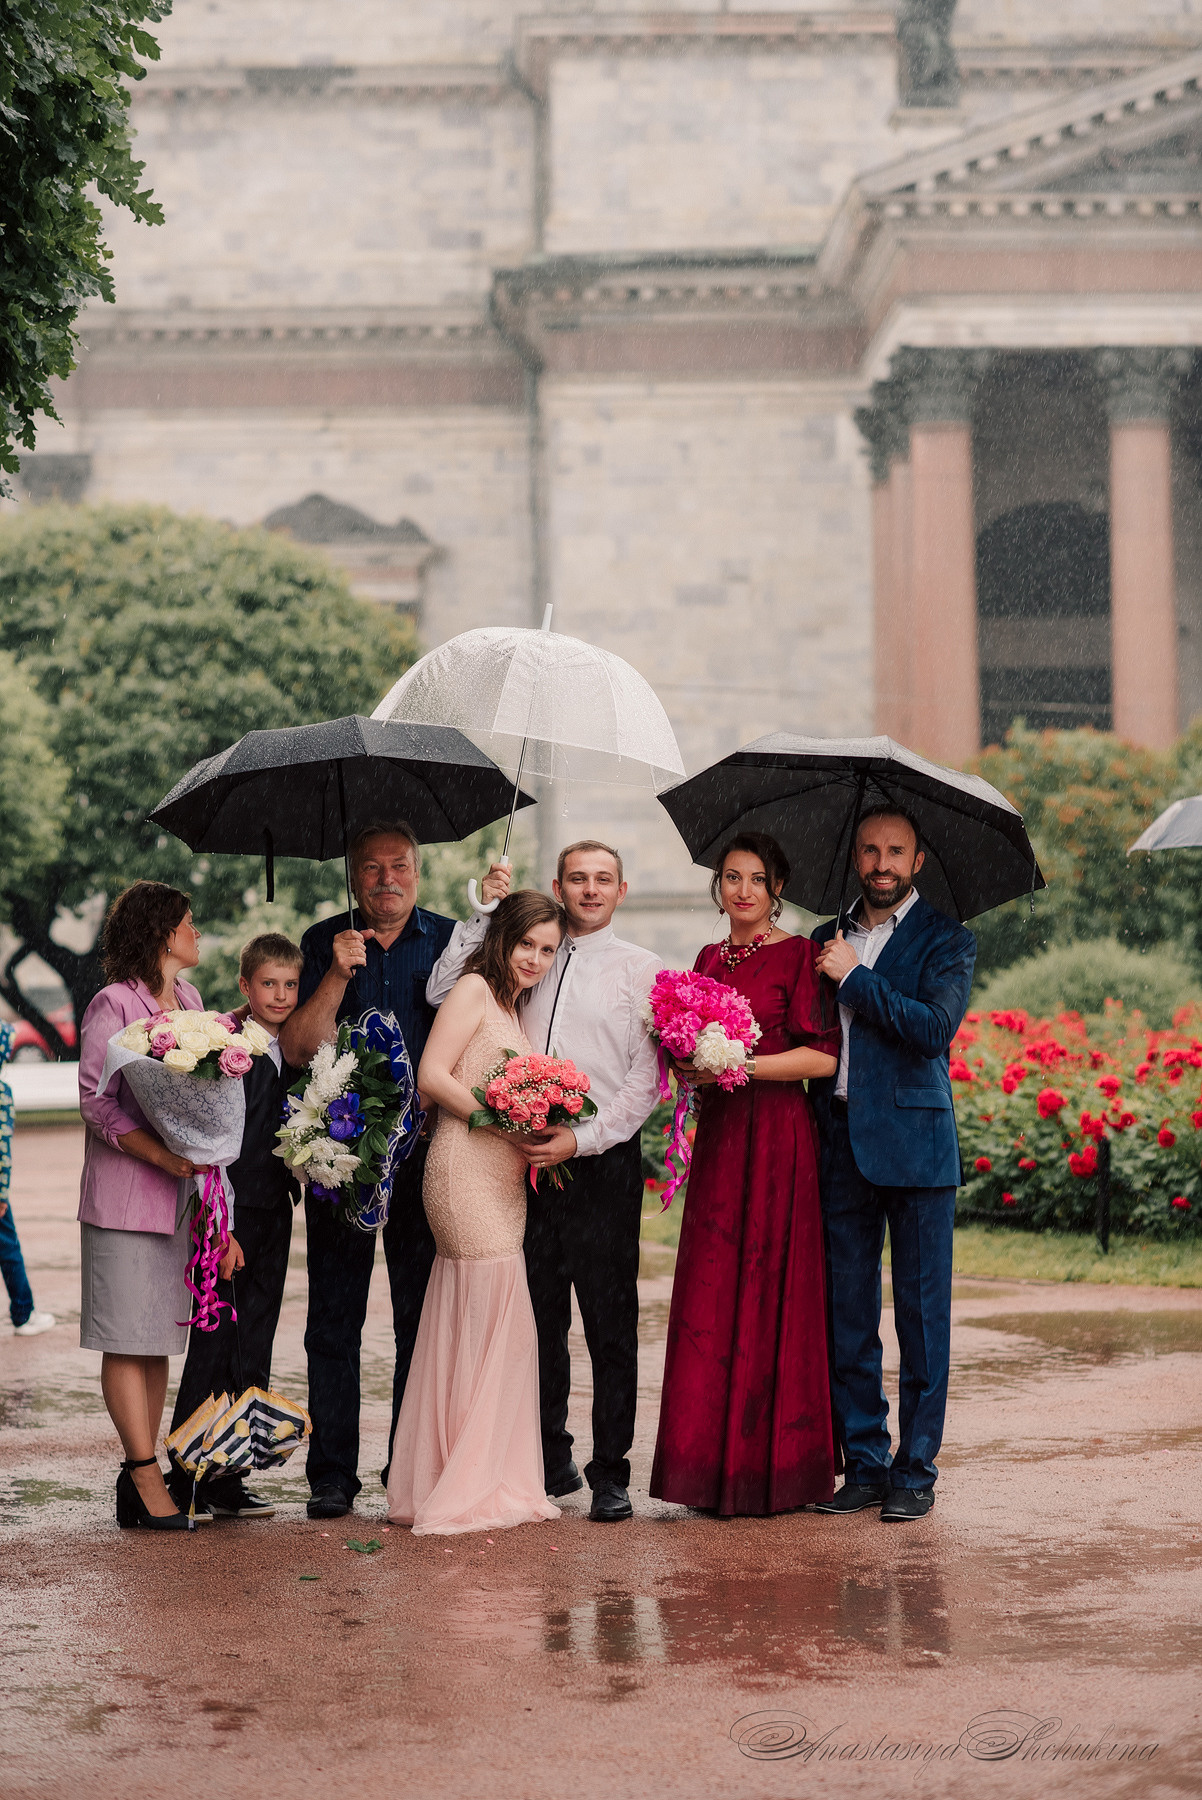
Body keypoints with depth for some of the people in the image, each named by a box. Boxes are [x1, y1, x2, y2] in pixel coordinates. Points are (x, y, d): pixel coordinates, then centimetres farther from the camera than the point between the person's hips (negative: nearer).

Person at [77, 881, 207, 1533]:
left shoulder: (189, 999, 13)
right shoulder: (114, 1004, -8)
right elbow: (96, 1100, -12)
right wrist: (160, 1155, -21)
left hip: (178, 1190, 7)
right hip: (125, 1192, -7)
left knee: (160, 1337, 8)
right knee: (128, 1338, -4)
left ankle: (139, 1474, 12)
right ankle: (147, 1478, -4)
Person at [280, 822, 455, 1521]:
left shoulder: (449, 942, 6)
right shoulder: (325, 944, 6)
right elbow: (299, 1049, -2)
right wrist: (338, 975, -13)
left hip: (424, 1144, 0)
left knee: (423, 1316, 3)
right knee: (334, 1317, 1)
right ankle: (333, 1473, 6)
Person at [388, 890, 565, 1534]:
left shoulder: (512, 1010, 24)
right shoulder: (473, 988, -3)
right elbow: (433, 1076, -13)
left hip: (502, 1179, 9)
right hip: (466, 1171, -9)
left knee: (468, 1329, 8)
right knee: (499, 1325, -10)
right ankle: (469, 1487, -5)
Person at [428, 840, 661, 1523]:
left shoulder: (642, 969, 4)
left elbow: (645, 1079, -2)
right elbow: (442, 994, 10)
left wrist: (583, 1138, -13)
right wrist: (486, 915, 4)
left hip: (602, 1160, -3)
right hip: (530, 1159, 3)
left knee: (611, 1323, -2)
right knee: (539, 1319, 7)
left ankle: (611, 1473, 3)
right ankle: (553, 1460, 19)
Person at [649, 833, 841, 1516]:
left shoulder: (798, 955, -4)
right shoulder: (710, 958, 16)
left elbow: (823, 1056, -11)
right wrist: (688, 1065, 2)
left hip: (777, 1138, -6)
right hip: (718, 1133, 6)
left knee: (771, 1295, -4)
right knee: (712, 1298, 4)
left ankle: (774, 1468, 3)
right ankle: (721, 1466, 10)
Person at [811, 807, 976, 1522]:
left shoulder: (948, 941, 1)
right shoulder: (827, 940, 16)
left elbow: (936, 1028, -14)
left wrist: (856, 978, -11)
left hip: (914, 1142, -4)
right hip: (841, 1145, 4)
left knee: (922, 1310, 0)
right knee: (848, 1314, 6)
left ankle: (916, 1469, 7)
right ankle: (864, 1463, 14)